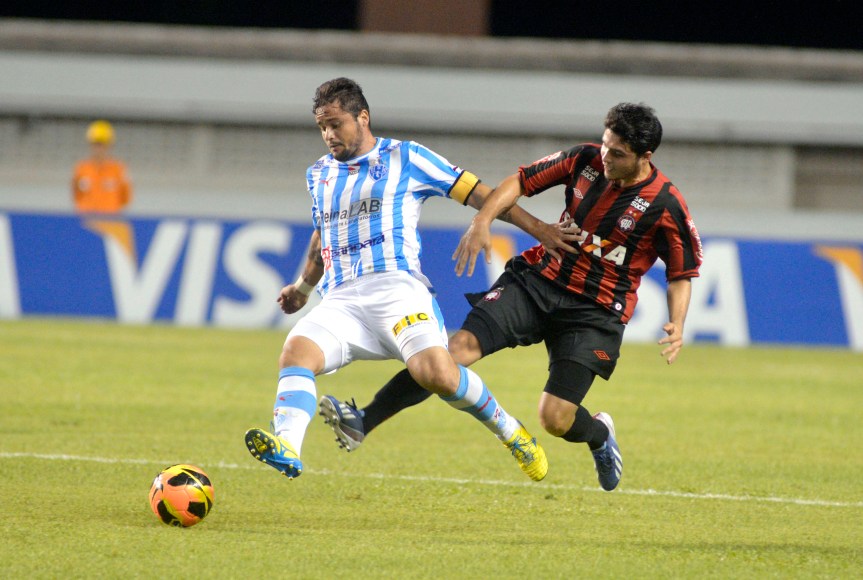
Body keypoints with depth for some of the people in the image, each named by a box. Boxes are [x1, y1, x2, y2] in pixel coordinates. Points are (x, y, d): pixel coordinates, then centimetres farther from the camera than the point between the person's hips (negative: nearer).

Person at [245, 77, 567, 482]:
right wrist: (303, 287, 51)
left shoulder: (404, 157, 7)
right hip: (340, 301, 5)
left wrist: (541, 230, 2)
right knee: (296, 350, -27)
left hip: (396, 286, -5)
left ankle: (511, 433, -5)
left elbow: (476, 193, 6)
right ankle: (286, 447, -47)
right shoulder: (319, 174, 24)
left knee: (434, 371, -29)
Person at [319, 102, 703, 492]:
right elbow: (522, 180, 6)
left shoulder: (666, 207, -13)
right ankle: (362, 423, -17)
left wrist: (677, 325, -18)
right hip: (538, 279, 3)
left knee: (555, 418, -12)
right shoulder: (585, 160, -3)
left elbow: (682, 273, -2)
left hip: (596, 311, -3)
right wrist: (482, 220, -9)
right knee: (462, 345, -16)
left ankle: (599, 435, 27)